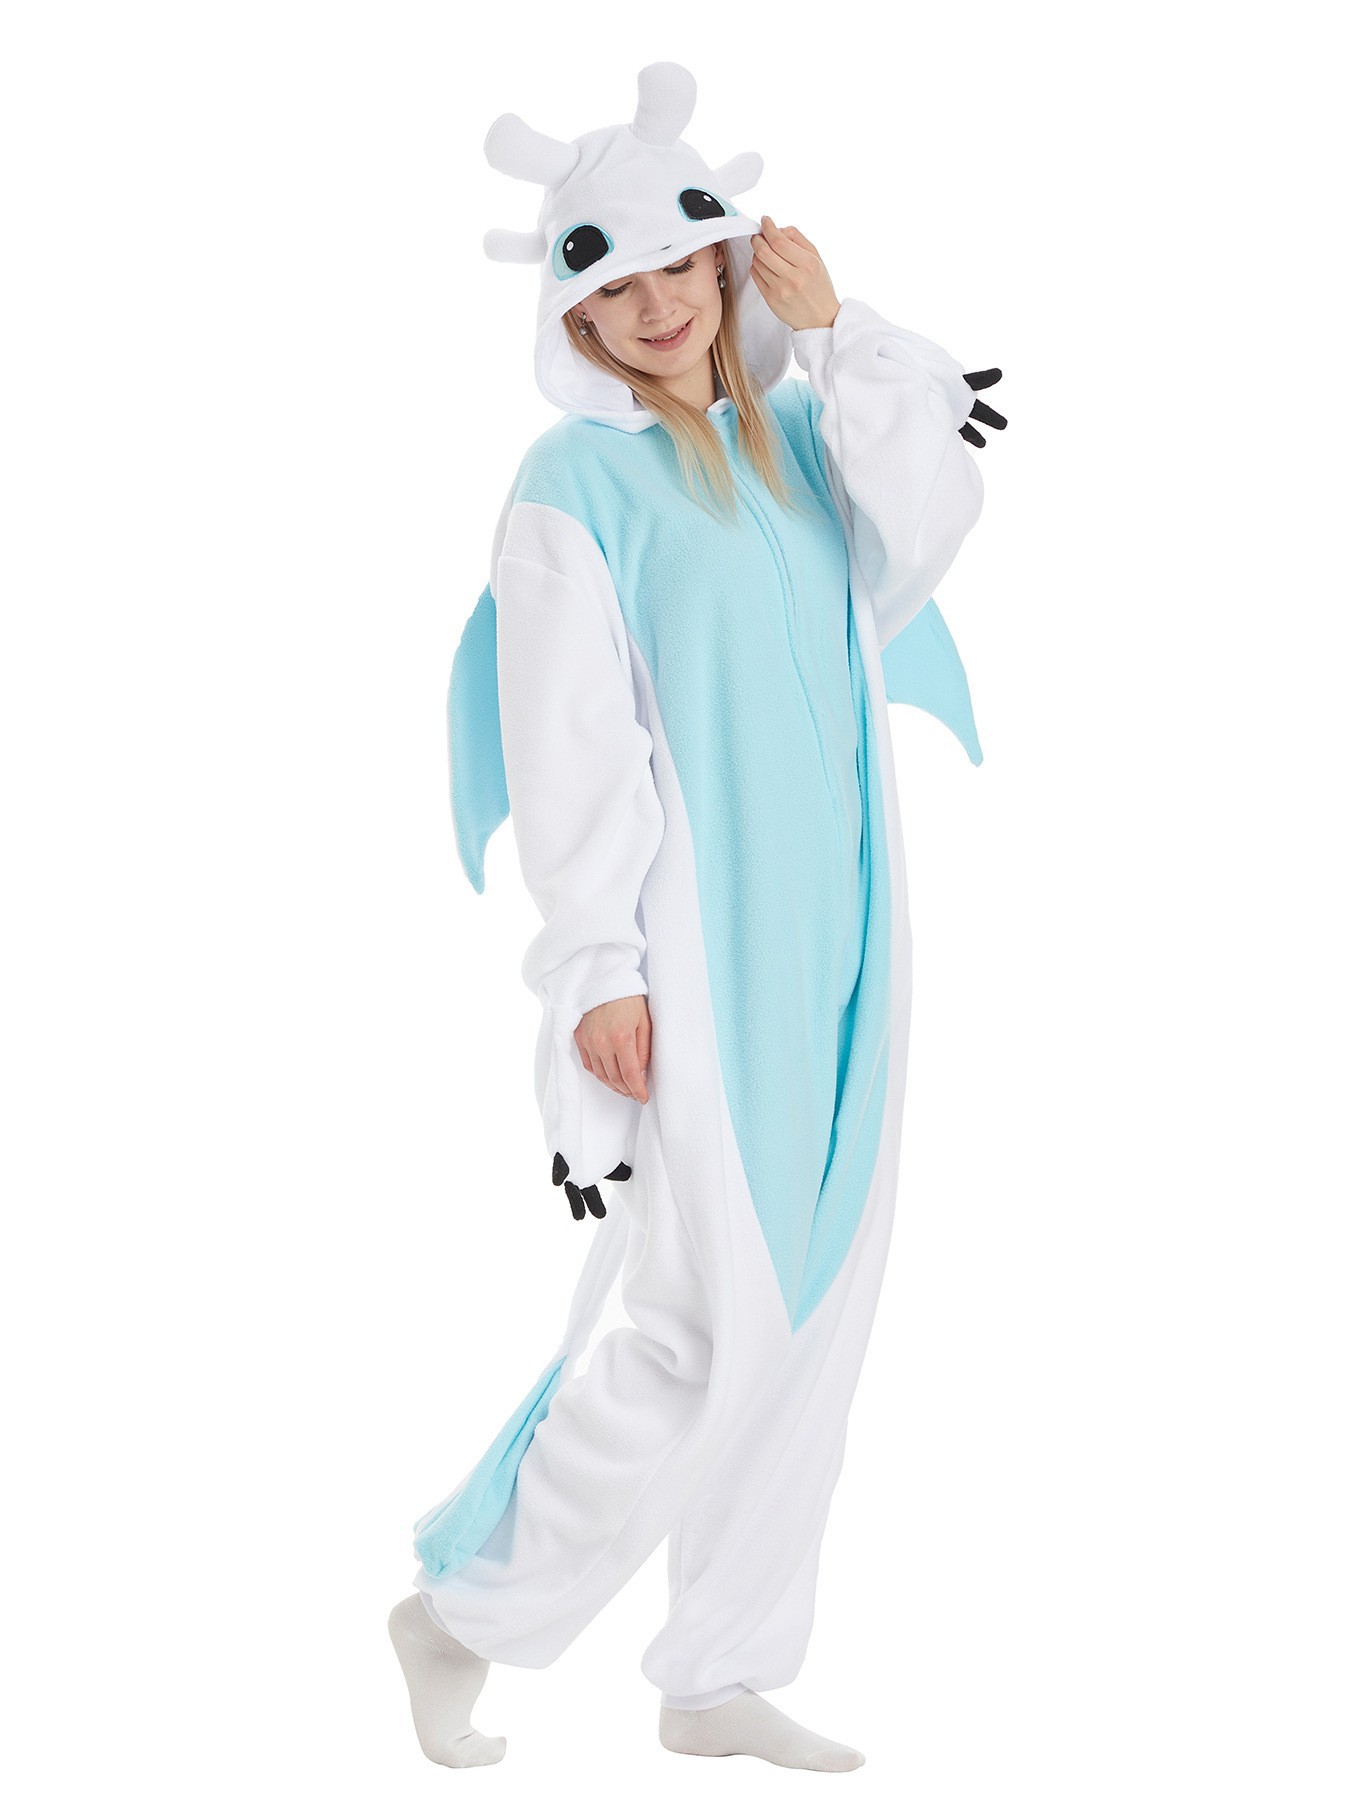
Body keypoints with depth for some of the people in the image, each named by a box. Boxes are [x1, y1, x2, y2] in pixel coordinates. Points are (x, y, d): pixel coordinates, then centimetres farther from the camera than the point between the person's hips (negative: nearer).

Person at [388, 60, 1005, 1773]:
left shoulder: (797, 438, 12)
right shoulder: (575, 479, -6)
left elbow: (929, 520, -7)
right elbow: (570, 745, -10)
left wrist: (835, 331, -9)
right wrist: (602, 968, -14)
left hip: (833, 941, 7)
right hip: (692, 955, -6)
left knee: (815, 1308, 8)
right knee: (710, 1324, -8)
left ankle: (719, 1678, 20)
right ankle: (462, 1617, 10)